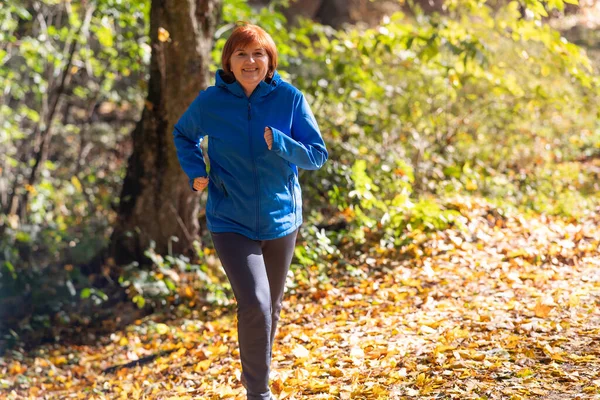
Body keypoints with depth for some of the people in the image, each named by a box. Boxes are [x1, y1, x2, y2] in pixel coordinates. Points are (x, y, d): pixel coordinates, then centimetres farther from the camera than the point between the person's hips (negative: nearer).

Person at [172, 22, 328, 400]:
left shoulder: (289, 98, -9)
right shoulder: (209, 102, -8)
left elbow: (318, 155, -7)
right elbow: (183, 135, 13)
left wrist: (279, 143, -25)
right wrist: (195, 170, -5)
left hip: (281, 220, 2)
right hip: (231, 223, -2)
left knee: (271, 308, 18)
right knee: (254, 304, -18)